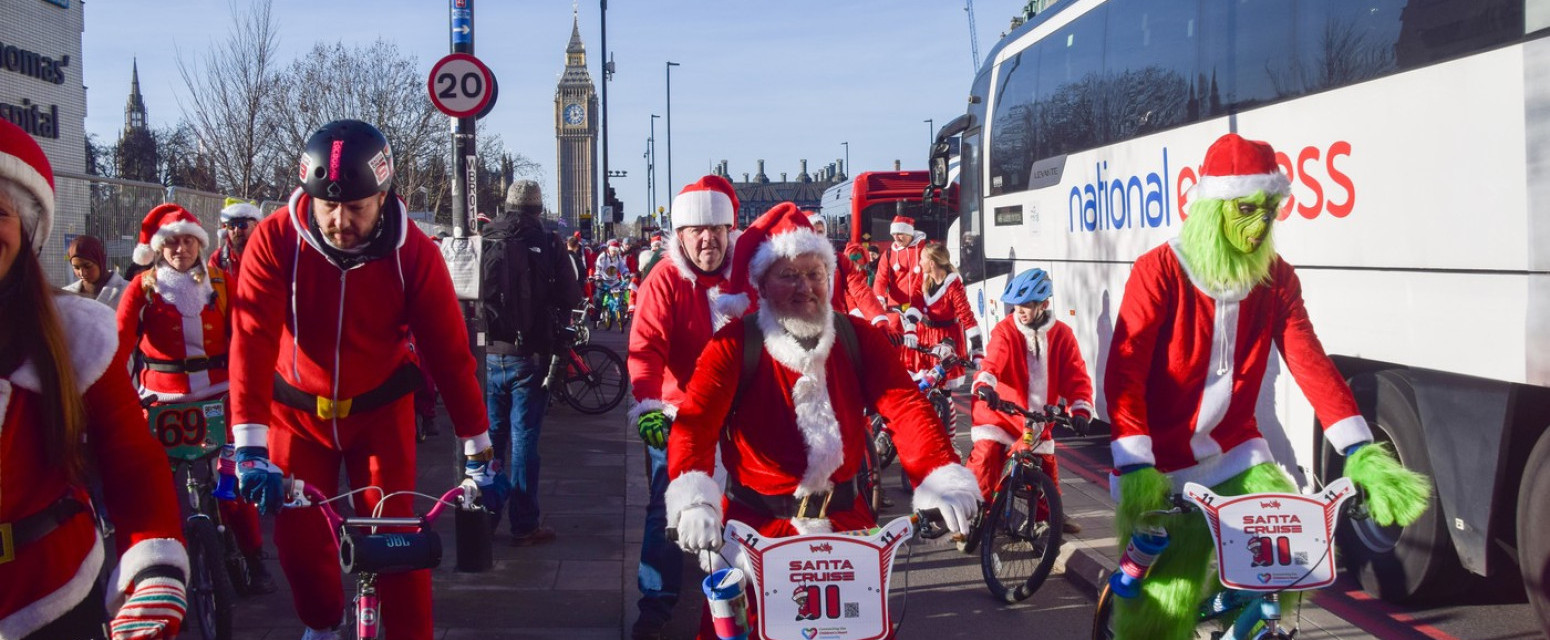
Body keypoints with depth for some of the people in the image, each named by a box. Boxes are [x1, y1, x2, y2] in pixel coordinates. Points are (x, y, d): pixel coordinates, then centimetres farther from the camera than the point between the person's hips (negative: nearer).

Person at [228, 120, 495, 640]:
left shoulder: (413, 252, -19)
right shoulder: (275, 241, -20)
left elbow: (449, 350, -17)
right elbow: (252, 340, -27)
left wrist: (478, 449, -18)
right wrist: (250, 447, -36)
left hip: (379, 408, -1)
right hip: (297, 409, 1)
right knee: (298, 535, 2)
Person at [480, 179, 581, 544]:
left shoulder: (485, 244, -2)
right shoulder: (548, 246, -8)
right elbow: (570, 298, -6)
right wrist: (553, 326, 12)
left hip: (488, 354, 3)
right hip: (530, 356, -3)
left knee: (490, 435, 15)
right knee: (524, 438, 2)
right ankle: (524, 525, 6)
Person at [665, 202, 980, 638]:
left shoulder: (858, 338, 0)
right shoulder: (735, 343, -9)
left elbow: (904, 405, -12)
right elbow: (696, 419, -22)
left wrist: (940, 475, -31)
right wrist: (692, 497, -42)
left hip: (845, 518, 3)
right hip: (756, 522, -3)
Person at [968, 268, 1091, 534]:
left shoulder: (1061, 335, -5)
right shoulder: (1005, 330, -11)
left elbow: (1076, 376, -9)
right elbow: (993, 359, -28)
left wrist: (1080, 409, -24)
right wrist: (984, 384, -49)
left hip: (1037, 417, 3)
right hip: (1000, 411, -2)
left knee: (1046, 464, 8)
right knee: (985, 457, -16)